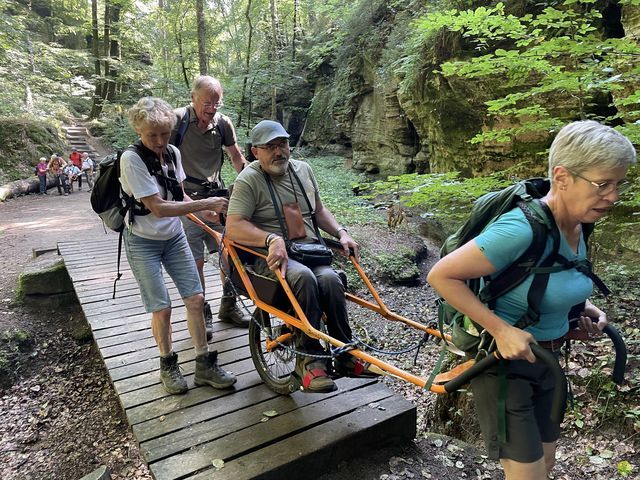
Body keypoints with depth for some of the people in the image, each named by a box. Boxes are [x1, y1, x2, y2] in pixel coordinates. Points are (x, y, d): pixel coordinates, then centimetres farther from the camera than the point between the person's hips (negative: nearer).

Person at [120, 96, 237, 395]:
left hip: (174, 237, 6)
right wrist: (205, 203, -29)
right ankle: (168, 365, 21)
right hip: (143, 243, -5)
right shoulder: (131, 159, -22)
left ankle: (204, 365, 13)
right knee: (161, 308, -4)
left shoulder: (173, 153, -3)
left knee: (195, 298, 1)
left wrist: (202, 210, -10)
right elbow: (158, 208, -27)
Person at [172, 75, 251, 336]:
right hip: (188, 199, -4)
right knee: (196, 261, -1)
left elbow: (236, 157, 14)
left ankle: (229, 305, 23)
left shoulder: (223, 123, 1)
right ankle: (202, 313, 17)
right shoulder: (178, 120, -11)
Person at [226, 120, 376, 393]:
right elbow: (233, 227, -14)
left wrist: (341, 233, 10)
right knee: (304, 277, -35)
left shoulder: (303, 170, 16)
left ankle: (345, 355, -16)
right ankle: (308, 357, -23)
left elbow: (319, 210, 26)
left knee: (330, 279, -28)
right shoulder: (248, 180, -3)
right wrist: (272, 239, -29)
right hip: (272, 256, -4)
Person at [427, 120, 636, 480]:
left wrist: (579, 305, -1)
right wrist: (501, 330, -28)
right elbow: (441, 276, -27)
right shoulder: (523, 229, -31)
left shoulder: (578, 227, -4)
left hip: (544, 359, 8)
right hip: (503, 360, -8)